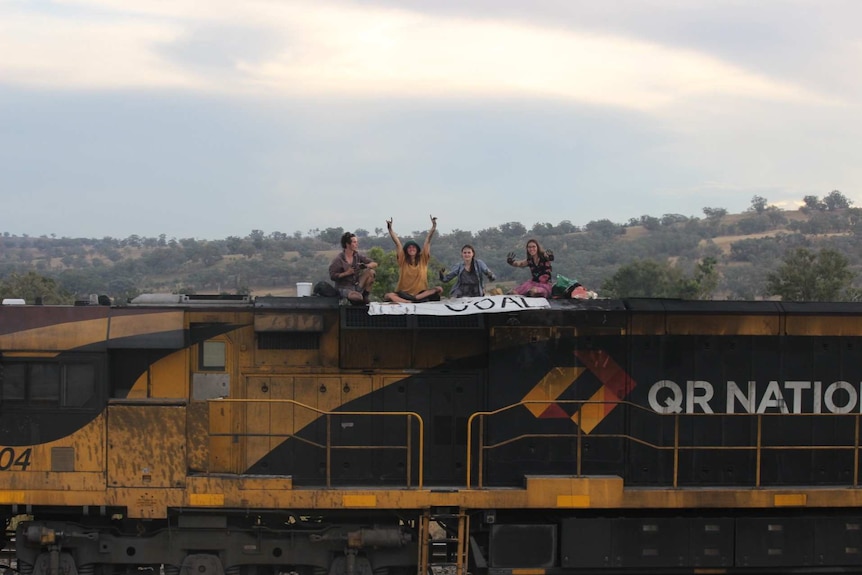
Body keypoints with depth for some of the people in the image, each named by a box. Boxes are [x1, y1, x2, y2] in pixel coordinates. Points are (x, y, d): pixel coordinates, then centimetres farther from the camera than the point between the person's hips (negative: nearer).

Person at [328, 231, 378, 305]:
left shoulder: (358, 256, 3)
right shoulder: (338, 260, -10)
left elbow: (374, 264, 0)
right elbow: (332, 276, -12)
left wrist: (365, 266, -22)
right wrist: (346, 273, -21)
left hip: (357, 285, 5)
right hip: (344, 288, -5)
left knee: (371, 272, -14)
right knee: (357, 297, -35)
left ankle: (366, 295, -3)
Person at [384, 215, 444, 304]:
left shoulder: (423, 259, 6)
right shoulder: (403, 260, 5)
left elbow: (428, 241, 0)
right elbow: (397, 243, -2)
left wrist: (433, 227, -10)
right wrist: (390, 229, -11)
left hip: (421, 292, 1)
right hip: (404, 293, -1)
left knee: (439, 289, -25)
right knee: (388, 296, -28)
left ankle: (415, 298, -37)